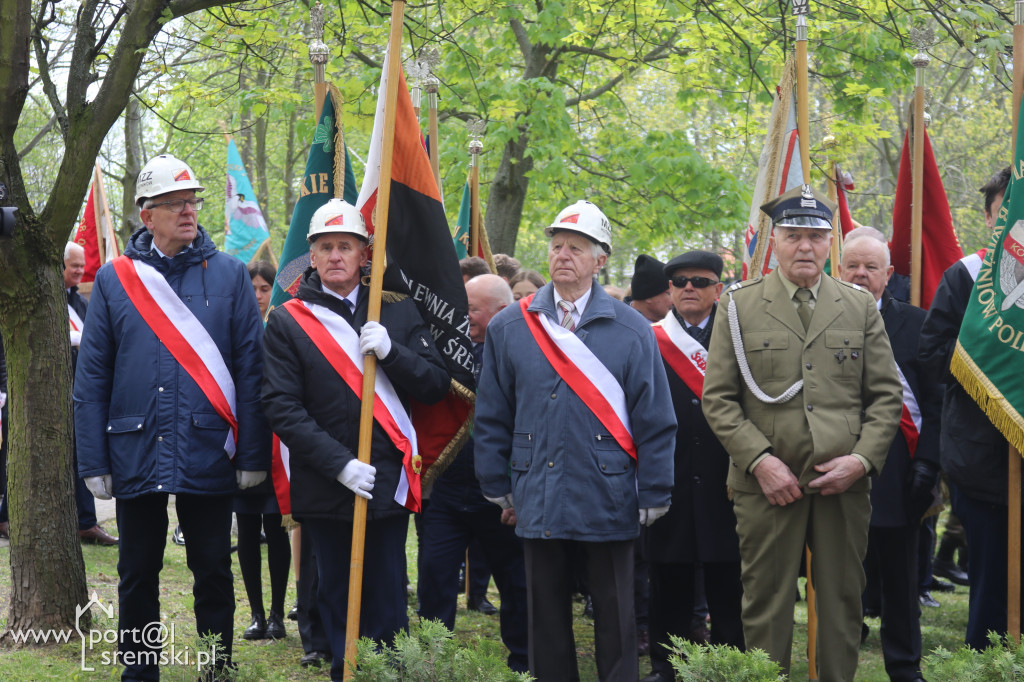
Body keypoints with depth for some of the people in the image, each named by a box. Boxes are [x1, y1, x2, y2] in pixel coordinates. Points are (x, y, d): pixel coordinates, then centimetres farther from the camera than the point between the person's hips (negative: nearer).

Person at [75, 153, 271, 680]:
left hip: (209, 454, 0)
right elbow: (91, 378, 3)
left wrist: (253, 454, -4)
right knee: (138, 573, 10)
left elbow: (250, 369, 1)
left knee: (213, 572, 7)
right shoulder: (114, 280, 3)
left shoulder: (229, 275, 2)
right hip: (136, 454, 1)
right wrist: (94, 462, -3)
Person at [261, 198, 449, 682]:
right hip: (325, 487, -1)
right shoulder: (286, 322, 2)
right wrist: (338, 464, -16)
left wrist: (390, 350, -14)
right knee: (336, 596, 7)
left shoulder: (397, 312, 8)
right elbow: (281, 406, -6)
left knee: (387, 602, 2)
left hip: (386, 480, 1)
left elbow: (436, 386, 4)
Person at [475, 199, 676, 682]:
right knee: (547, 617, 9)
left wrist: (654, 497, -3)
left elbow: (655, 422, 1)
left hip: (609, 502, -1)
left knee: (615, 618, 6)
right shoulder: (509, 328, 5)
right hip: (539, 503, 2)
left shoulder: (631, 330, 1)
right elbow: (492, 418, 9)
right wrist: (498, 488, 6)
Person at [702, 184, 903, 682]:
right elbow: (717, 398, 0)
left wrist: (862, 458, -5)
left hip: (844, 483, 2)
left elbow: (886, 395, 9)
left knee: (843, 603, 6)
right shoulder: (738, 306, 5)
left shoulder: (861, 308, 11)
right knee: (766, 603, 1)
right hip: (768, 484, -2)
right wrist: (760, 461, -10)